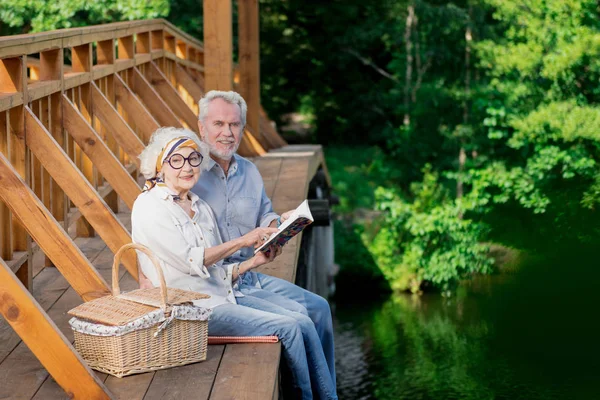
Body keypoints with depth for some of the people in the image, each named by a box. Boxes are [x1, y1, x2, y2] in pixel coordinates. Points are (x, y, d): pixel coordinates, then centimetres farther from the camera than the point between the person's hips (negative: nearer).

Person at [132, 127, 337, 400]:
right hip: (191, 308, -7)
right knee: (287, 328, -19)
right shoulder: (149, 207, -6)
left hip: (225, 296, 8)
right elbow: (191, 261, -16)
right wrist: (242, 241, -13)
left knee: (304, 323, -9)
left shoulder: (200, 207, 17)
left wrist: (254, 261, 0)